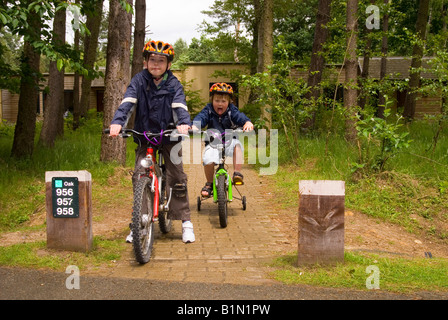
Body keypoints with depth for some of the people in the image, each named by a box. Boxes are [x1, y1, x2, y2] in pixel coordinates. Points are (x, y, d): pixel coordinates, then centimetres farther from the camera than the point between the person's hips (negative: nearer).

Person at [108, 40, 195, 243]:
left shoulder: (173, 84, -2)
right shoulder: (139, 81, -1)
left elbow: (179, 106, -16)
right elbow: (128, 103, -14)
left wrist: (183, 123, -37)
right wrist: (117, 122, -32)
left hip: (169, 136, -1)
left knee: (177, 177, -2)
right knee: (139, 176, -8)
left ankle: (185, 222, 8)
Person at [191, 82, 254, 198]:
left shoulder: (232, 111, -4)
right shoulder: (208, 110, -3)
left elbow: (240, 117, -21)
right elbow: (200, 118, -18)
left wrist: (248, 123, -44)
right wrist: (194, 126, -41)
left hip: (229, 141, 0)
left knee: (237, 145, -33)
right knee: (208, 160, -25)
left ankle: (237, 173, -26)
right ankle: (209, 183, 1)